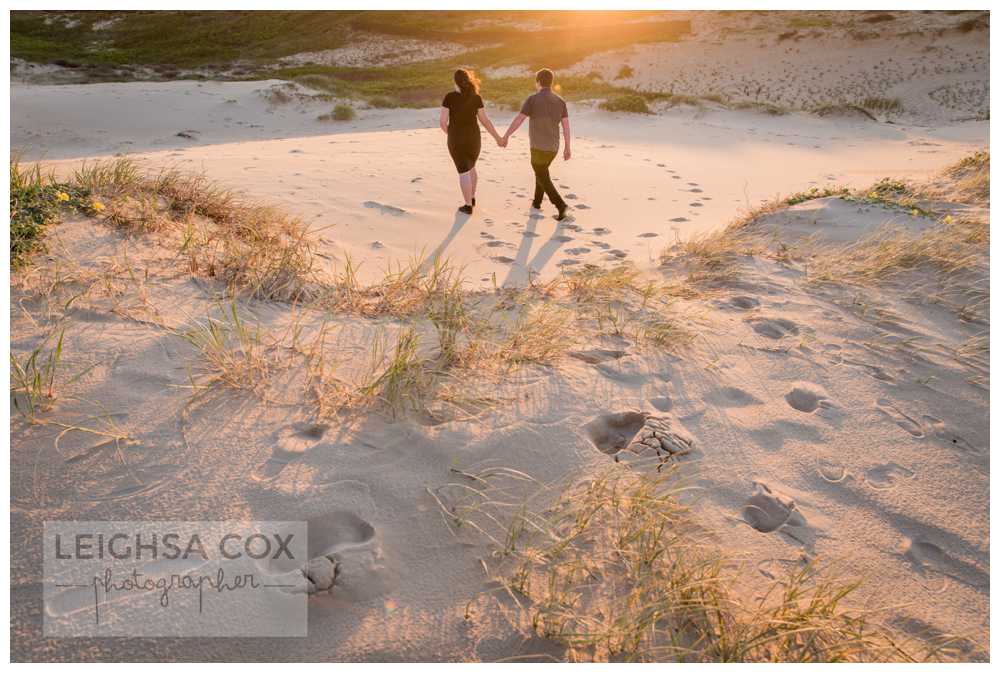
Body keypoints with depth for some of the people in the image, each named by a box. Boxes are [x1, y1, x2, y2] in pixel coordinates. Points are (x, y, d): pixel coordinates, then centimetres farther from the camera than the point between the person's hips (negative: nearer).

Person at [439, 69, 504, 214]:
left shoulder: (449, 97, -12)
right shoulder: (476, 97, -5)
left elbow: (443, 122, -11)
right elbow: (485, 120, -3)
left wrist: (449, 133, 11)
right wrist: (497, 137, 8)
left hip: (456, 139, -3)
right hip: (473, 137, 3)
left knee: (463, 172, 6)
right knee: (470, 167, 26)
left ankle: (468, 206, 8)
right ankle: (471, 198, 35)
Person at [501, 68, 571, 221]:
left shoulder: (533, 99, -13)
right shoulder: (560, 101, 2)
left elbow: (518, 120, -14)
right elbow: (566, 126, 0)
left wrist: (505, 137, -3)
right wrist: (567, 148, 6)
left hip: (539, 148, -6)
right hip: (553, 148, 6)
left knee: (543, 179, 6)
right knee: (541, 172, 29)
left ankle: (560, 205, -10)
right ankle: (537, 201, 40)